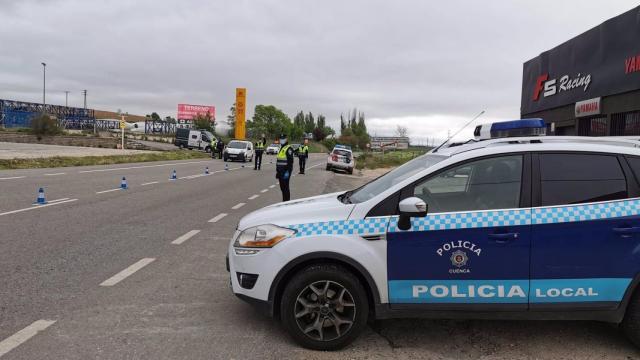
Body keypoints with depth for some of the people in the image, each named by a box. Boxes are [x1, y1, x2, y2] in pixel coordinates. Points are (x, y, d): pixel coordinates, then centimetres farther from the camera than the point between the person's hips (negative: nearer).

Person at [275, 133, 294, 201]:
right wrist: (277, 171, 21)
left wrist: (287, 171, -22)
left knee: (285, 187, -8)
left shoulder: (288, 148, -10)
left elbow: (290, 161, -17)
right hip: (280, 171, 9)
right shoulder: (281, 148, 19)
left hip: (286, 171, -9)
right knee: (282, 187, 11)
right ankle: (284, 200, 18)